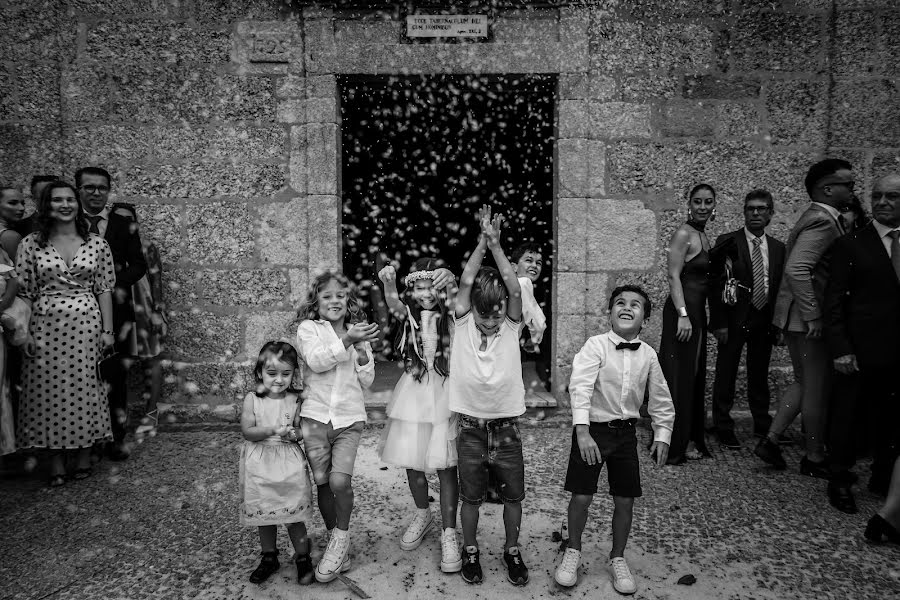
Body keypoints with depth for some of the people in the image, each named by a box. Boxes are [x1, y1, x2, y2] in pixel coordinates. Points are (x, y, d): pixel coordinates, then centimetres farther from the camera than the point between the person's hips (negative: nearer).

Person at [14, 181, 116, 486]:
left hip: (86, 324, 0)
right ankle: (56, 462, 17)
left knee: (85, 388, 4)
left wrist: (107, 329, 0)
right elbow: (24, 292, 3)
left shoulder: (97, 244, 3)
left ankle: (84, 456, 19)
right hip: (45, 326, 1)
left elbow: (104, 289, 4)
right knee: (48, 391, 4)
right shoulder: (31, 244, 3)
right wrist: (24, 331, -2)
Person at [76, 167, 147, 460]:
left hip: (115, 308, 1)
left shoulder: (123, 222, 6)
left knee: (116, 375, 6)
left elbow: (138, 263, 5)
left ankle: (116, 437, 16)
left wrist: (119, 284, -11)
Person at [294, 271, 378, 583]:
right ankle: (337, 545, 25)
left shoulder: (358, 333, 10)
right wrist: (347, 341, -26)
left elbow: (366, 381, 8)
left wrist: (362, 351, -8)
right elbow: (315, 361, -17)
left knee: (340, 480, -16)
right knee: (323, 484, 5)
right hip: (316, 416, 0)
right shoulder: (308, 328, 2)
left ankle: (342, 535, 9)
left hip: (349, 418, 1)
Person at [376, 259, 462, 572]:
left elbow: (454, 298, -24)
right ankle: (423, 515, 37)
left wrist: (450, 281, -46)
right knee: (412, 463, 13)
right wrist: (388, 282, -39)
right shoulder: (409, 316, 2)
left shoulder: (449, 316, -3)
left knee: (446, 466, -1)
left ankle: (449, 532, 11)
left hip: (443, 394, -2)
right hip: (412, 394, 3)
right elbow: (393, 302, -18)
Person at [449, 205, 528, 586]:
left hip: (506, 427, 1)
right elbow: (466, 283, -17)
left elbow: (514, 290, -19)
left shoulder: (511, 326, -4)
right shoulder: (463, 323, -5)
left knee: (512, 495, 13)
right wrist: (482, 242, -18)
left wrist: (496, 244, -21)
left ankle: (512, 550, 35)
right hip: (471, 427, 0)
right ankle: (470, 551, 34)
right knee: (471, 496, 13)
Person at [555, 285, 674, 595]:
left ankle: (617, 558, 32)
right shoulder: (596, 346, -14)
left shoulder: (648, 355, 0)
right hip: (592, 429, -3)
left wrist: (662, 435, 6)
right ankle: (573, 552, 28)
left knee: (625, 500, 9)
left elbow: (661, 400, 10)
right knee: (581, 497, 2)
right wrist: (582, 431, -32)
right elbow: (580, 387, -23)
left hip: (625, 432, 4)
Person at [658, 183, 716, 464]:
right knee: (680, 376, -4)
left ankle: (690, 440, 24)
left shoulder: (703, 236, 16)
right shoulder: (683, 234, -11)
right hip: (682, 311, -10)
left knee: (695, 376, 14)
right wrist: (683, 314, -23)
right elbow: (674, 276, -18)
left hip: (697, 312, 10)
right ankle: (677, 444, 5)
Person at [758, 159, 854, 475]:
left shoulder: (817, 217, 14)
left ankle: (770, 441, 20)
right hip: (808, 319, -10)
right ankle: (814, 458, 18)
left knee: (804, 383, 19)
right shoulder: (822, 221, -18)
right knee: (817, 389, 4)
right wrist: (813, 316, -26)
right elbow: (796, 269, -29)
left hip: (798, 318, 10)